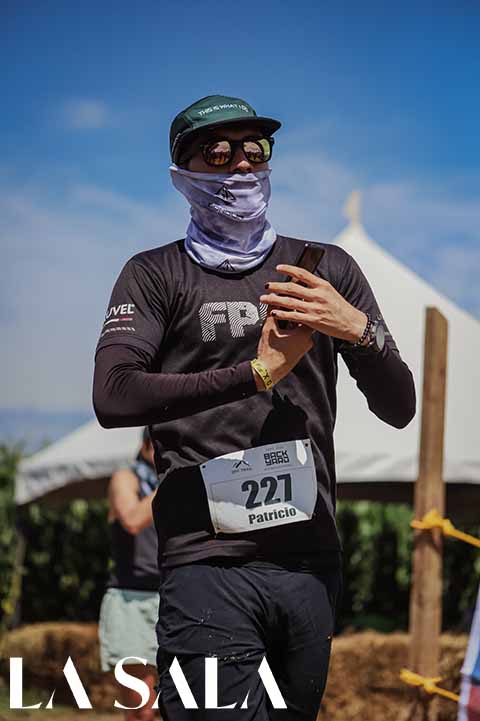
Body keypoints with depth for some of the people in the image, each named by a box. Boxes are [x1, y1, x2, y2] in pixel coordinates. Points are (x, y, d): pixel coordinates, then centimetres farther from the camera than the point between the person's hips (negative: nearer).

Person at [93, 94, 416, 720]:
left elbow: (399, 409, 11)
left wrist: (359, 330, -9)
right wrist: (257, 372, -13)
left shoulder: (328, 268, 15)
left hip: (311, 564, 4)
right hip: (209, 566, -4)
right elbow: (113, 398, -11)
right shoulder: (157, 275, 6)